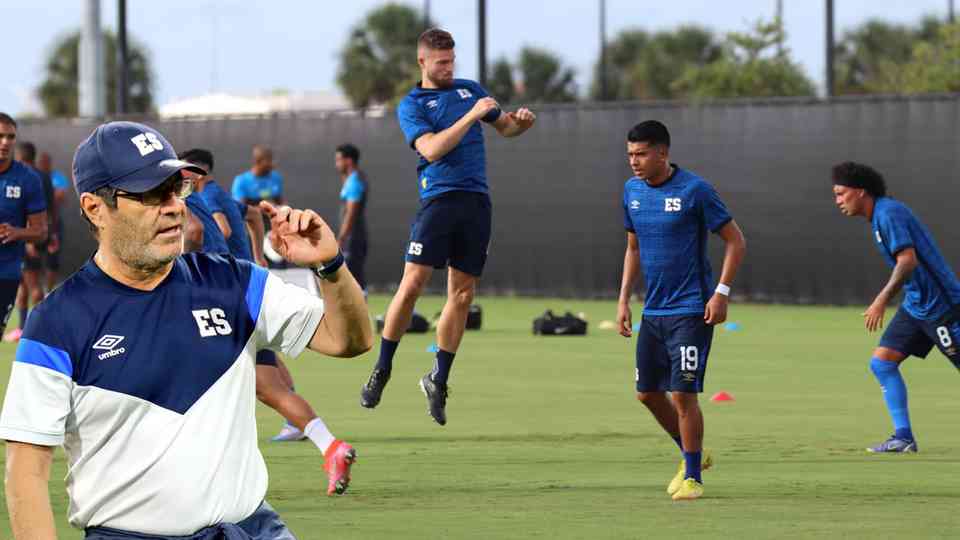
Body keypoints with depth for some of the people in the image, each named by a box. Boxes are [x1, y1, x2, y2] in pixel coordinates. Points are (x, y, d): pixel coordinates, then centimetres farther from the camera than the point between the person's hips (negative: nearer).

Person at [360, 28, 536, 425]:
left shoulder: (470, 90, 17)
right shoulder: (411, 106, 1)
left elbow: (505, 127, 26)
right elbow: (432, 149, -15)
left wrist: (521, 121, 3)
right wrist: (471, 115, -18)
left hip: (476, 201, 4)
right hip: (439, 198, -4)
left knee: (462, 294, 3)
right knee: (412, 284, -13)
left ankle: (439, 379, 12)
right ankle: (382, 369, 0)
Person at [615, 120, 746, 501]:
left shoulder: (694, 190, -13)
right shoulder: (632, 191, 6)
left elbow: (736, 241, -8)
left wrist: (722, 292, -15)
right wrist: (624, 299, 13)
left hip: (691, 311, -7)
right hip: (653, 310, 7)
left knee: (683, 394, -9)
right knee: (648, 393, 11)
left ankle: (693, 477, 3)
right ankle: (692, 454, 32)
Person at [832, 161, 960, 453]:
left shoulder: (889, 213, -16)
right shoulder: (879, 216, 14)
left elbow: (908, 260, -26)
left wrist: (882, 301, -27)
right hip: (916, 305, 10)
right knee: (882, 362, 2)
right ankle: (903, 437, 2)